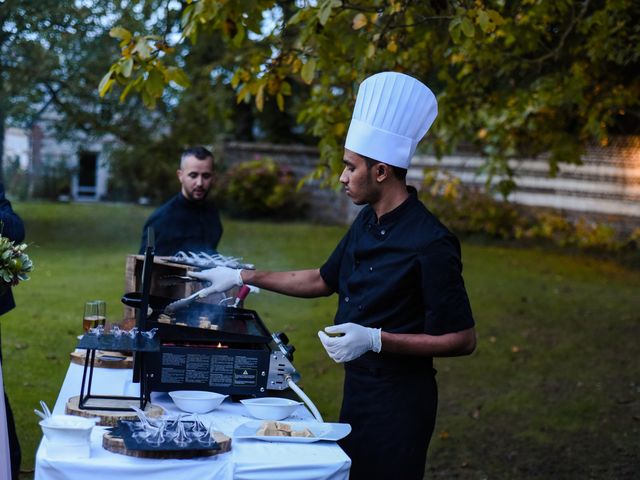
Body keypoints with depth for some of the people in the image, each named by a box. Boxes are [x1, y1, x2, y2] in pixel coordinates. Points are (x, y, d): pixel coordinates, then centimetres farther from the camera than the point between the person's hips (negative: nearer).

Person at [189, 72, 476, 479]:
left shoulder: (430, 243, -23)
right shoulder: (367, 223, 4)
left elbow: (463, 339, -21)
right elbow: (324, 280, 18)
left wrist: (374, 339, -26)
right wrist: (242, 277, 15)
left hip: (398, 400, -9)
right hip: (357, 387, 9)